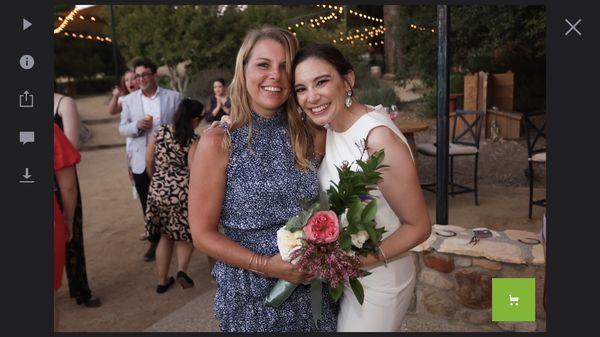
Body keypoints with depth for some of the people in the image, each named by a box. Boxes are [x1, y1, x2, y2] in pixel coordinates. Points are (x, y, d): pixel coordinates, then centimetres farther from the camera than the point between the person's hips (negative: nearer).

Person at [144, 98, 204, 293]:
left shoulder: (159, 132, 3)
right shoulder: (192, 141, -10)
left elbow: (149, 163, 8)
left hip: (158, 190, 4)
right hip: (182, 191, -4)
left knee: (165, 236, 18)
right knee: (186, 234, 17)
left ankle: (162, 281, 23)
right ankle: (182, 270, -3)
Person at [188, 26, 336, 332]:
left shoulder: (307, 136, -1)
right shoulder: (218, 142, -12)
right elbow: (203, 234, -10)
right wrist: (267, 265, -19)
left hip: (311, 291, 4)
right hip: (251, 295, -3)